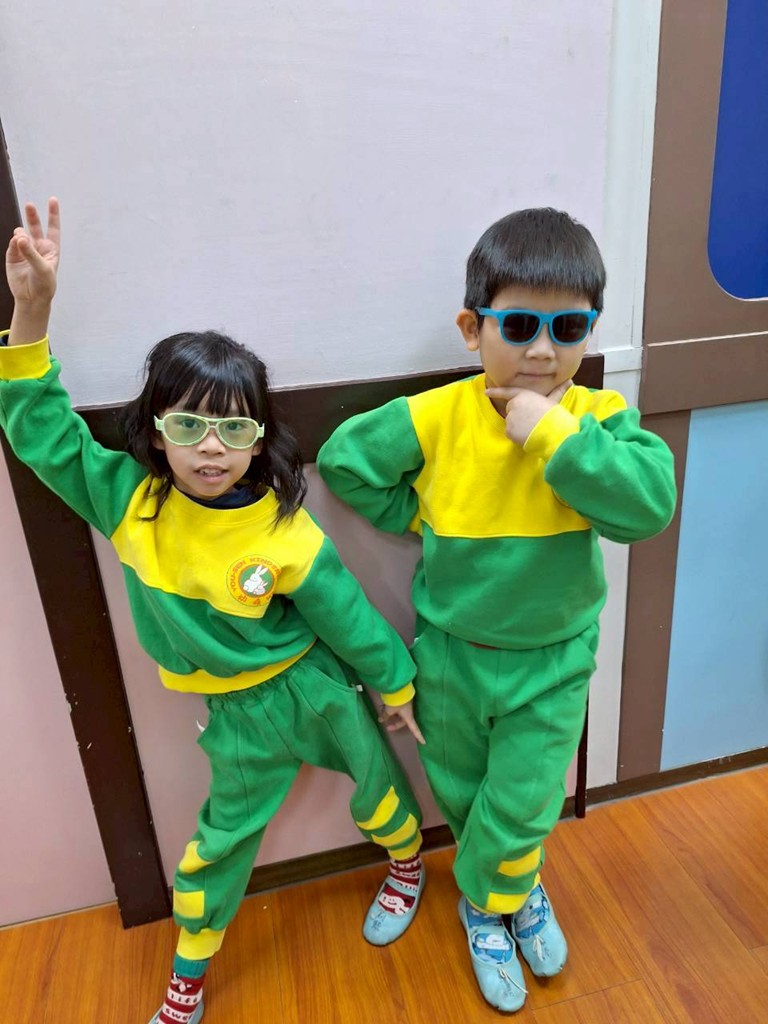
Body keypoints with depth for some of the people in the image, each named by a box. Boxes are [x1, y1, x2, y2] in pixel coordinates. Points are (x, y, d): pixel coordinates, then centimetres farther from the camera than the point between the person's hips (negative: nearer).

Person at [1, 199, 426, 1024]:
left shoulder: (284, 537, -26)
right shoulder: (127, 498, -16)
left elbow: (349, 618, -13)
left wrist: (396, 684, 1)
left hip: (318, 688, -2)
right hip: (244, 712, 2)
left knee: (376, 787, 22)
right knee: (224, 836, 20)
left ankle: (409, 864, 57)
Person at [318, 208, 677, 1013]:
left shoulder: (600, 419, -16)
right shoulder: (435, 419, -18)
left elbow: (649, 506, -31)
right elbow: (343, 460, -6)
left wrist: (557, 434, -36)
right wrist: (419, 518, -8)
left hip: (552, 660, 0)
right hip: (451, 655, 1)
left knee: (522, 807, 11)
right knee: (462, 795, 22)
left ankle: (489, 903, 46)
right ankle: (517, 892, 53)